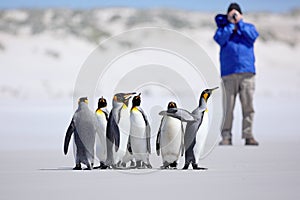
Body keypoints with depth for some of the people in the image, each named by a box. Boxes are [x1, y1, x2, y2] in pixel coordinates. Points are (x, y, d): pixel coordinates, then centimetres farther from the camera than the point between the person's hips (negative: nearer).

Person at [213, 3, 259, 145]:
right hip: (229, 73, -1)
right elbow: (219, 39, -6)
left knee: (248, 106, -4)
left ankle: (248, 135, -2)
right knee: (228, 107, -5)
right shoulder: (223, 29, 15)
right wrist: (230, 25, -2)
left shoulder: (248, 27, 18)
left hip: (247, 72, 1)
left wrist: (239, 23, 0)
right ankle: (226, 137, -2)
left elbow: (253, 36, -4)